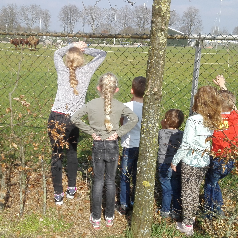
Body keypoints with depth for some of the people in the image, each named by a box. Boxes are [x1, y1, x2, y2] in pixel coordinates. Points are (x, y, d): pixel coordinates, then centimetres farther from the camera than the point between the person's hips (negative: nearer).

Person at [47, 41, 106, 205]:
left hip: (56, 118, 0)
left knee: (57, 155, 9)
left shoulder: (62, 70, 1)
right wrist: (85, 49, 13)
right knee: (72, 153, 20)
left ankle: (58, 195, 16)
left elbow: (57, 53, 24)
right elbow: (102, 54, 14)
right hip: (73, 120, 0)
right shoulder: (86, 71, -2)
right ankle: (71, 189, 30)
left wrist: (72, 46, 17)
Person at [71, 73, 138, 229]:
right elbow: (134, 119, -15)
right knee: (111, 181, 12)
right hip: (113, 145, 0)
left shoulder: (92, 104, -8)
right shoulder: (119, 106, -8)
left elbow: (75, 118, -10)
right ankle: (109, 217, 24)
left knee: (98, 181, 11)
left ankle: (96, 219, 18)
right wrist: (119, 132, -10)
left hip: (98, 145, 0)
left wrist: (91, 131, -5)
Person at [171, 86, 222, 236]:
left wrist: (175, 161, -8)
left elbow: (186, 145, -19)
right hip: (204, 162, 5)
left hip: (190, 162, -5)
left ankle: (187, 225, 19)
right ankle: (191, 218, 37)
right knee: (195, 191, 21)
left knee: (188, 193, 9)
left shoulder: (193, 120, -22)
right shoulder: (214, 121, -6)